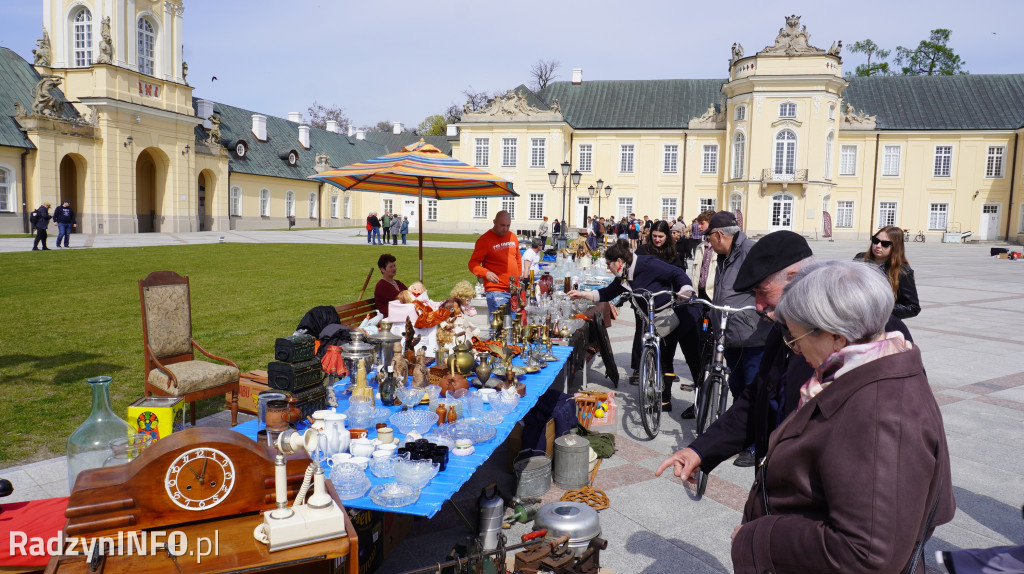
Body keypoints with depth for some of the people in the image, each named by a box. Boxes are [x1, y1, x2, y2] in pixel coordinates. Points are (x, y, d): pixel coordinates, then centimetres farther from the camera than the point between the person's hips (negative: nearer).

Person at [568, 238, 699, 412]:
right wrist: (582, 294, 10)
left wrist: (686, 289, -39)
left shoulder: (647, 264, -21)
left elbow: (677, 273, -22)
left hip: (682, 317, -9)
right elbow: (607, 293, 16)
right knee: (663, 361, 12)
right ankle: (665, 401, 21)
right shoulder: (624, 278, 4)